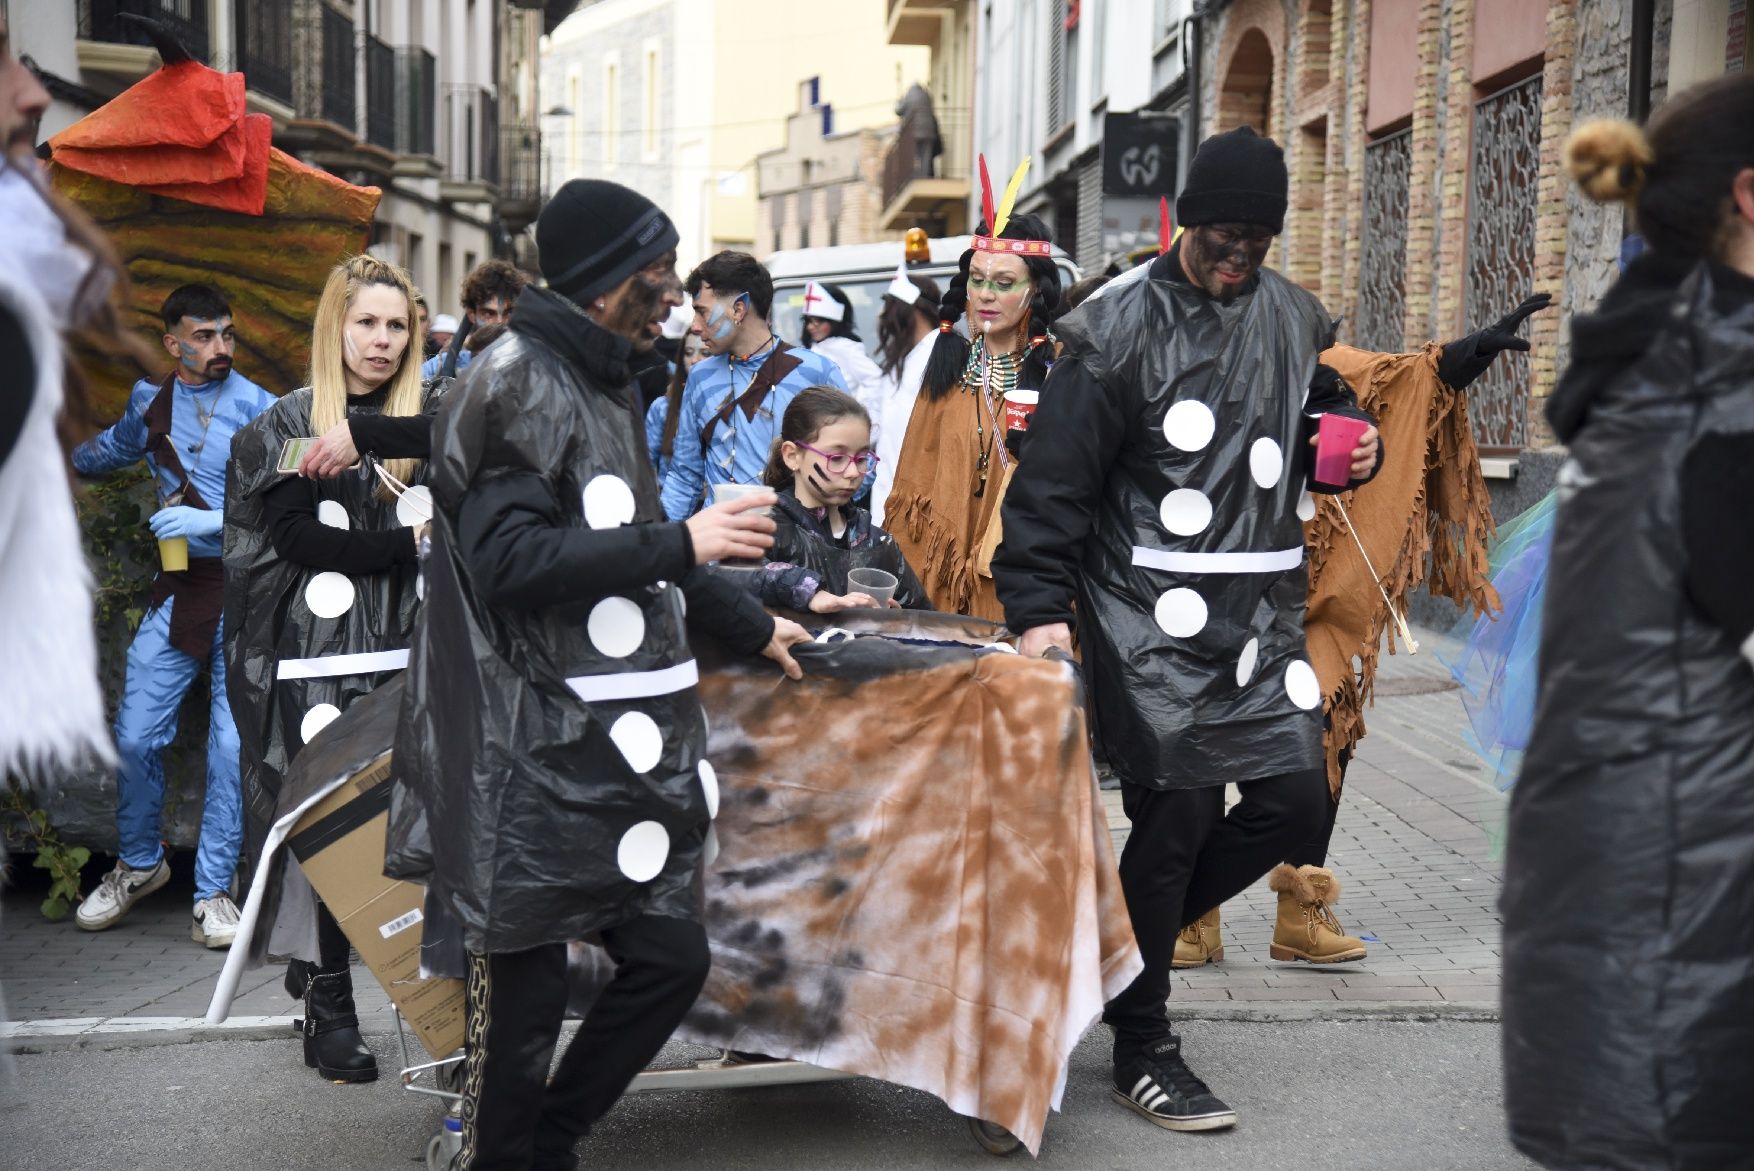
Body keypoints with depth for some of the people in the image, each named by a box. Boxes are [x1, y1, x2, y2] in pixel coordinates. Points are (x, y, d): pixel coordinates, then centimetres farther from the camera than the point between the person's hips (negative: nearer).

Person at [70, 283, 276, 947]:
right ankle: (139, 865, 25)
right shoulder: (149, 399, 8)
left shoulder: (257, 407, -6)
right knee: (137, 735, 2)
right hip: (179, 587, 4)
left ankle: (213, 892, 9)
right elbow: (113, 451, 31)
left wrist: (210, 520, -20)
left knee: (233, 745, -4)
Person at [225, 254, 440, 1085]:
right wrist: (410, 545, -10)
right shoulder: (288, 425, 8)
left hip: (412, 646, 2)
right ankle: (328, 1004, 5)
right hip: (319, 654, -2)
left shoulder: (433, 414, 13)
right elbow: (299, 537, -4)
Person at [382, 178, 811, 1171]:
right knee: (527, 992, 1)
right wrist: (681, 546, -18)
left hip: (620, 747, 9)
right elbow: (511, 561, -21)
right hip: (535, 760, -9)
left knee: (671, 955, 8)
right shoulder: (516, 385, -11)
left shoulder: (608, 383, 18)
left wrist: (750, 627, 33)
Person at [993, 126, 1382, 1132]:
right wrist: (1040, 609, -16)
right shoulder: (1123, 326, -7)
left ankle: (1131, 930, 27)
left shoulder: (1291, 314, 11)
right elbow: (1055, 480, -9)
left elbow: (1325, 407, 30)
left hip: (1265, 609, 7)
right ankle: (1142, 1048, 11)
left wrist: (1353, 445, 6)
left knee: (1295, 794, 3)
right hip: (1153, 614, -6)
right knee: (1178, 812, -6)